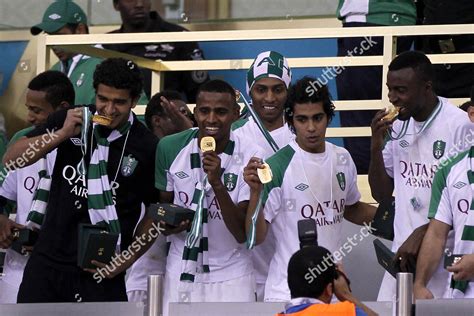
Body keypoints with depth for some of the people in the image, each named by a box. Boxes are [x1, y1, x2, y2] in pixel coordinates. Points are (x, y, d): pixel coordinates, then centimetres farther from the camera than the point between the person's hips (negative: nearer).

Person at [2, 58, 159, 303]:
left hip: (99, 271, -2)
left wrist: (127, 260, -6)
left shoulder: (146, 148, -4)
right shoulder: (70, 121, 1)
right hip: (47, 262, 2)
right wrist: (63, 134, -14)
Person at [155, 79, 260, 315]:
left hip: (230, 277, -2)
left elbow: (242, 234, -16)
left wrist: (217, 184, -28)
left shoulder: (249, 157, -12)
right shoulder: (171, 147, -4)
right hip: (180, 274, 2)